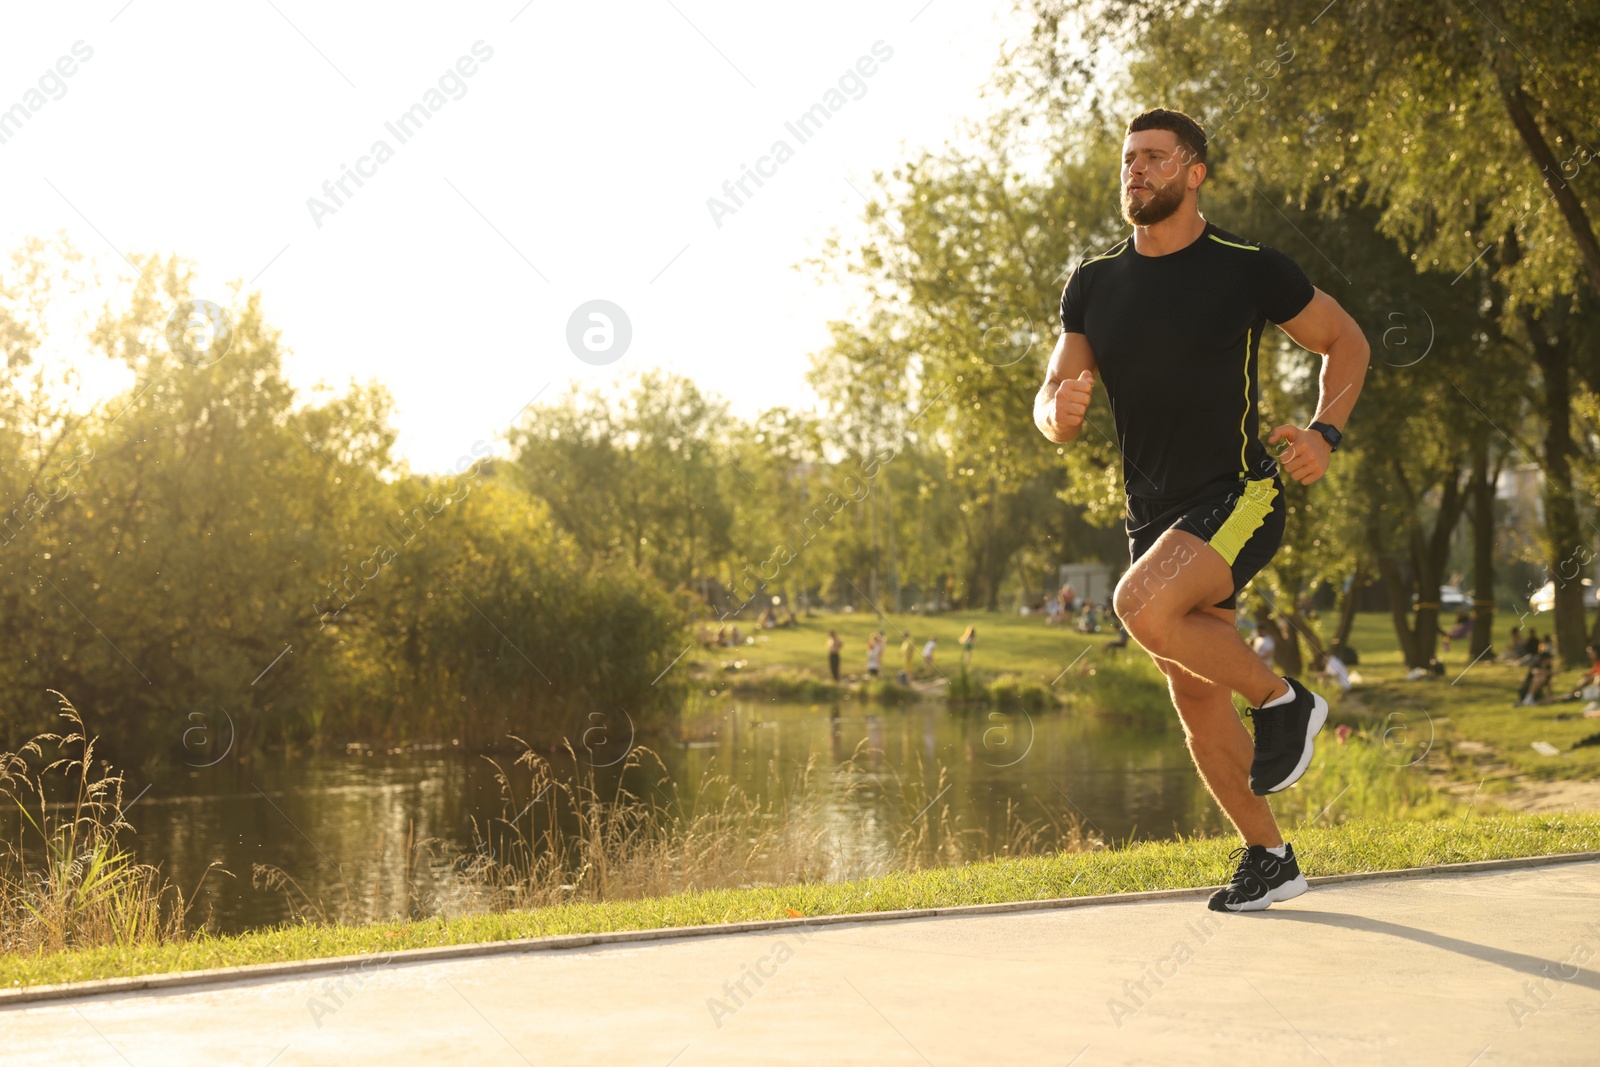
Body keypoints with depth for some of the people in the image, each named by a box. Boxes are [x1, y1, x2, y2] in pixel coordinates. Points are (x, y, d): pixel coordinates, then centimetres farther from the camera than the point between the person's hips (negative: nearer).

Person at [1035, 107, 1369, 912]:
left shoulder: (1250, 269, -6)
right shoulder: (1094, 284, 7)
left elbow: (1346, 341, 8)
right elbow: (1051, 405, 9)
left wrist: (1325, 434, -8)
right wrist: (1060, 412, -16)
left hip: (1241, 496, -6)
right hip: (1154, 515, 6)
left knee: (1144, 607, -31)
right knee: (1198, 708, 9)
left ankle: (1282, 699, -8)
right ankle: (1269, 858, 25)